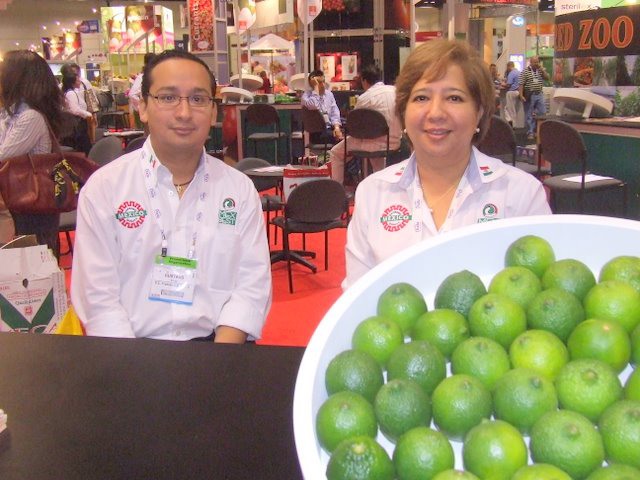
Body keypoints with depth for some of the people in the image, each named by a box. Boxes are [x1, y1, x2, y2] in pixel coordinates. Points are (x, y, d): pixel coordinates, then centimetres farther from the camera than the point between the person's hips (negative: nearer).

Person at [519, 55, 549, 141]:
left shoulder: (541, 70, 10)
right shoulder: (525, 71, -7)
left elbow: (547, 78, 6)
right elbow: (521, 84, -10)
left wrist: (542, 70, -6)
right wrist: (521, 95, -18)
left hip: (539, 94, 5)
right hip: (529, 95, -5)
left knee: (543, 112, 5)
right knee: (529, 115, 0)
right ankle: (530, 133, 7)